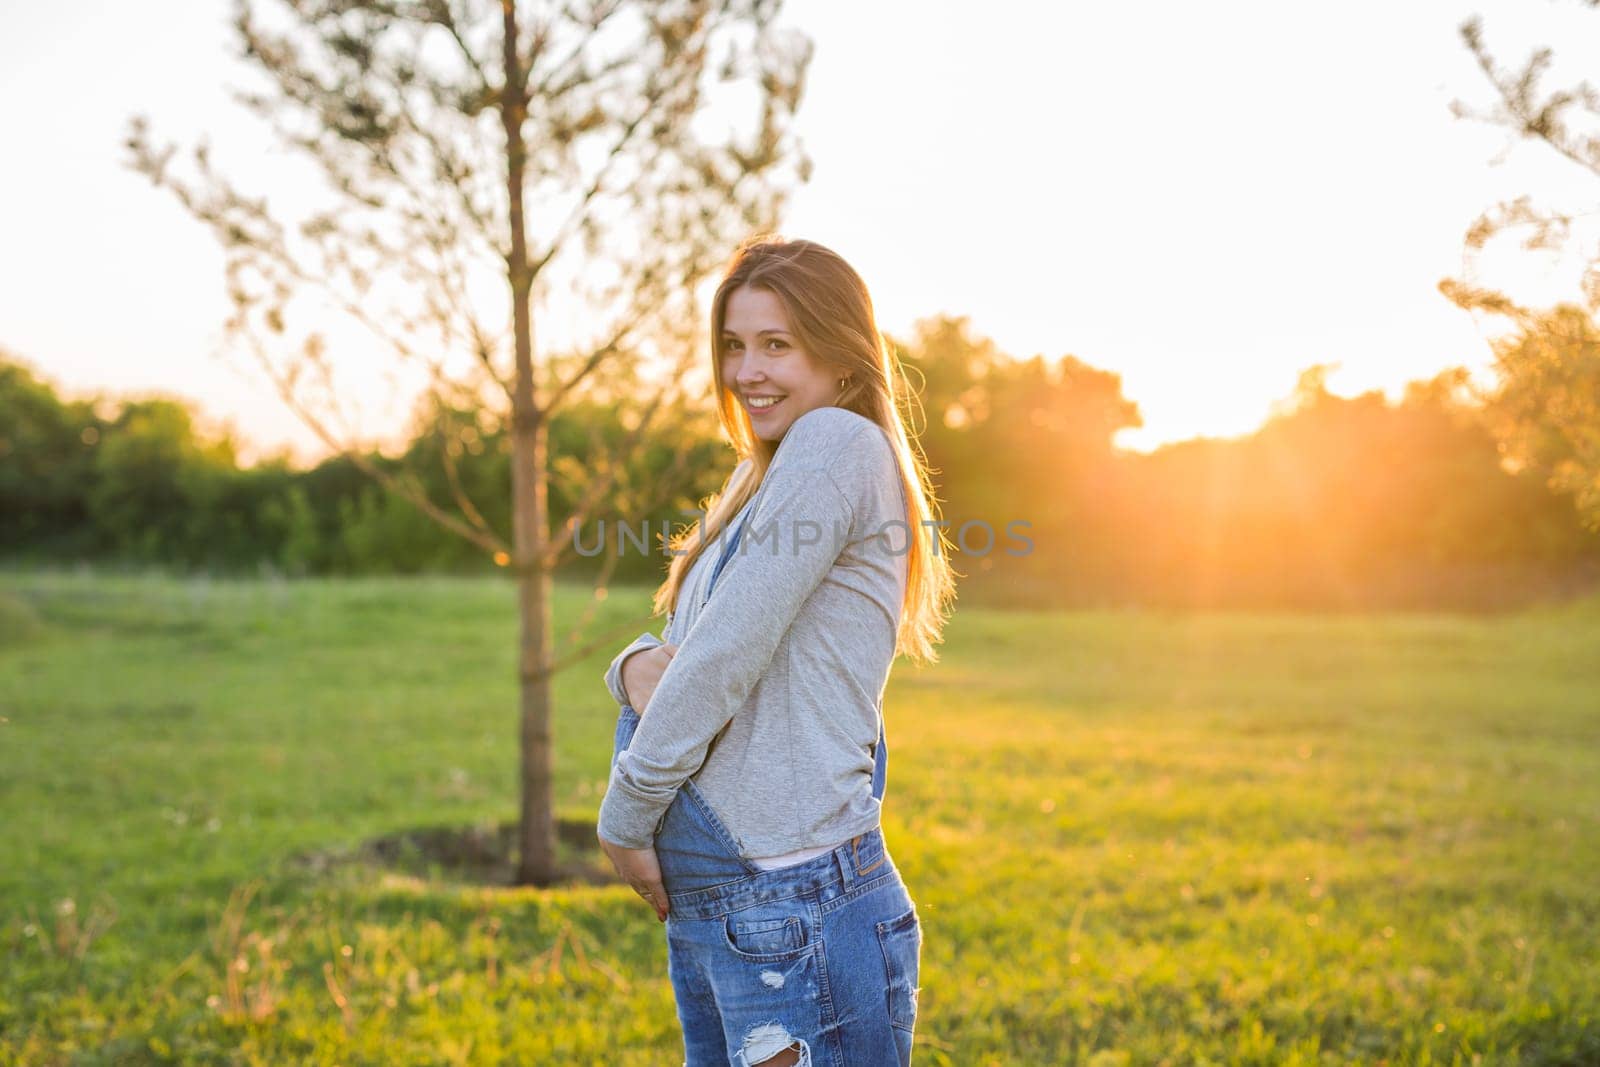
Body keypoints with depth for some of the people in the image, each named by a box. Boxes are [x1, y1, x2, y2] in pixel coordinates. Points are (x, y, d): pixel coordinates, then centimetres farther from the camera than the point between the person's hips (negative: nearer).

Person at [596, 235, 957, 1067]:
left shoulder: (838, 443, -11)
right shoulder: (760, 482, 17)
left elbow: (724, 658, -16)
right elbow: (687, 649, 17)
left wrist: (623, 817, -8)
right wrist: (640, 662, -6)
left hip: (795, 908, -9)